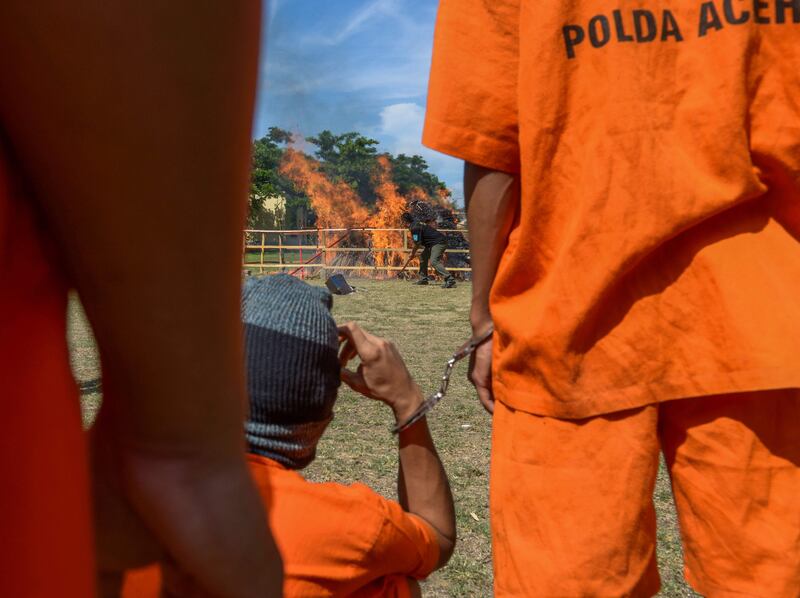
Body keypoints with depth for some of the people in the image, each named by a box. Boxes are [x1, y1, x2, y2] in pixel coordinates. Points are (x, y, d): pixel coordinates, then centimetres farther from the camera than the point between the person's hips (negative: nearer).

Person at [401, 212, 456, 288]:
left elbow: (417, 243, -16)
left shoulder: (414, 228, -14)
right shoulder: (417, 225, 18)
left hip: (439, 242, -11)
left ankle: (450, 280, -31)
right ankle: (423, 279, 24)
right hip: (433, 243, 11)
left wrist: (412, 255, -2)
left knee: (434, 261, -22)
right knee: (423, 257, 19)